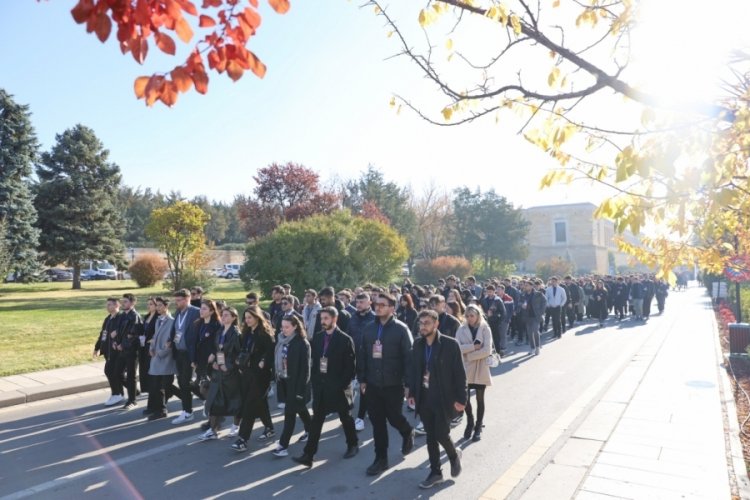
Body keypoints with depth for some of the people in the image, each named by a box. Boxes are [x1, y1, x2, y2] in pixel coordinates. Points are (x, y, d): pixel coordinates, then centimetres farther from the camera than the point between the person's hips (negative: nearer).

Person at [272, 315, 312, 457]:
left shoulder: (302, 343, -18)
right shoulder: (281, 340, 2)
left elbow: (304, 368, -17)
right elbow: (278, 360, 11)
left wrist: (300, 389, -19)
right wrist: (277, 378, 9)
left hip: (295, 382, -7)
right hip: (284, 381, 7)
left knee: (290, 411, -4)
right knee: (299, 407, 22)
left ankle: (283, 445, 4)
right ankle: (309, 430, 41)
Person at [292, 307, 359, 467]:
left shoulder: (345, 339, -12)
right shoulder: (317, 338, 3)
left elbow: (350, 365, -11)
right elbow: (314, 361, 9)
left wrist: (343, 385, -14)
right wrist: (314, 380, 3)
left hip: (338, 386, -4)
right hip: (320, 386, 4)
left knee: (345, 417, 13)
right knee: (316, 420, 5)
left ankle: (353, 445, 34)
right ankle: (308, 455, 8)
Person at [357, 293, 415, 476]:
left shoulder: (401, 329, -10)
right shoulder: (369, 328, 4)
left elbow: (409, 356, -11)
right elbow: (362, 355, 8)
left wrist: (408, 382, -14)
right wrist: (362, 379, 6)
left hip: (393, 384, -4)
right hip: (373, 384, 4)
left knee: (393, 417, 10)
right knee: (377, 421, 9)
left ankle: (407, 433, 43)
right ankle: (381, 459, 23)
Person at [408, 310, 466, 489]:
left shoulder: (450, 344, -13)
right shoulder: (418, 343, 1)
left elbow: (459, 373, -10)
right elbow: (415, 370, 9)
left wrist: (461, 399, -11)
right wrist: (412, 392, 6)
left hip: (443, 398, -4)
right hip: (424, 398, 5)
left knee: (441, 435, -3)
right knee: (430, 436, 11)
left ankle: (454, 455, 30)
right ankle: (435, 472, 27)